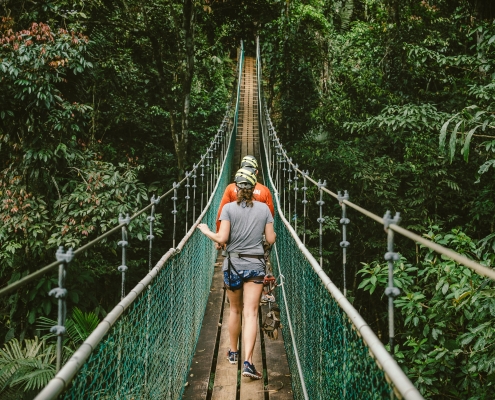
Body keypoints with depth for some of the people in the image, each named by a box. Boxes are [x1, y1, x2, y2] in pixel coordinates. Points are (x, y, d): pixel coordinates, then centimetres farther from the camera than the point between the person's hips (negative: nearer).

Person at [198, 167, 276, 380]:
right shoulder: (264, 208, 0)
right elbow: (271, 239, 2)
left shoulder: (229, 208, -5)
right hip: (255, 265, 0)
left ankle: (233, 352, 33)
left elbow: (222, 238, -12)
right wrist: (267, 232, 24)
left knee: (235, 310, 18)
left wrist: (206, 231, 6)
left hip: (233, 264, 0)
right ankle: (248, 362, -11)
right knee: (251, 313, -2)